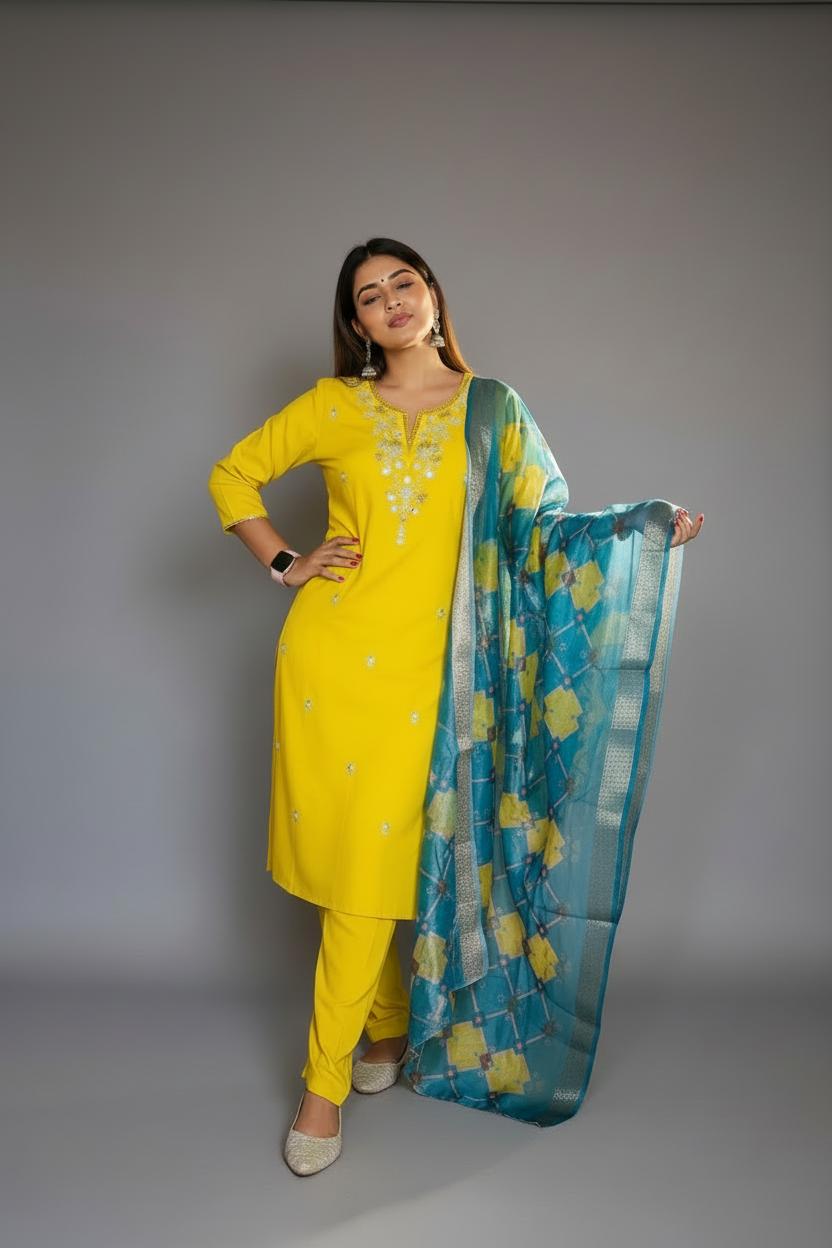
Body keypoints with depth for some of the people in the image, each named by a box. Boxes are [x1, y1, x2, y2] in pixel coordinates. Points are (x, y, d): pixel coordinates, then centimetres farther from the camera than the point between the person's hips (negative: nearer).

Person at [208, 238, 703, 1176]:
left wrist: (639, 532, -9)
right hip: (328, 647, 1)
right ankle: (389, 1022, 29)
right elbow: (233, 474, 15)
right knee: (339, 845, 5)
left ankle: (326, 1082, 14)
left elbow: (545, 519, 4)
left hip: (419, 663, -1)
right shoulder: (335, 405, 7)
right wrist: (284, 563, 5)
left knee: (373, 863, -2)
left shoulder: (491, 408, 9)